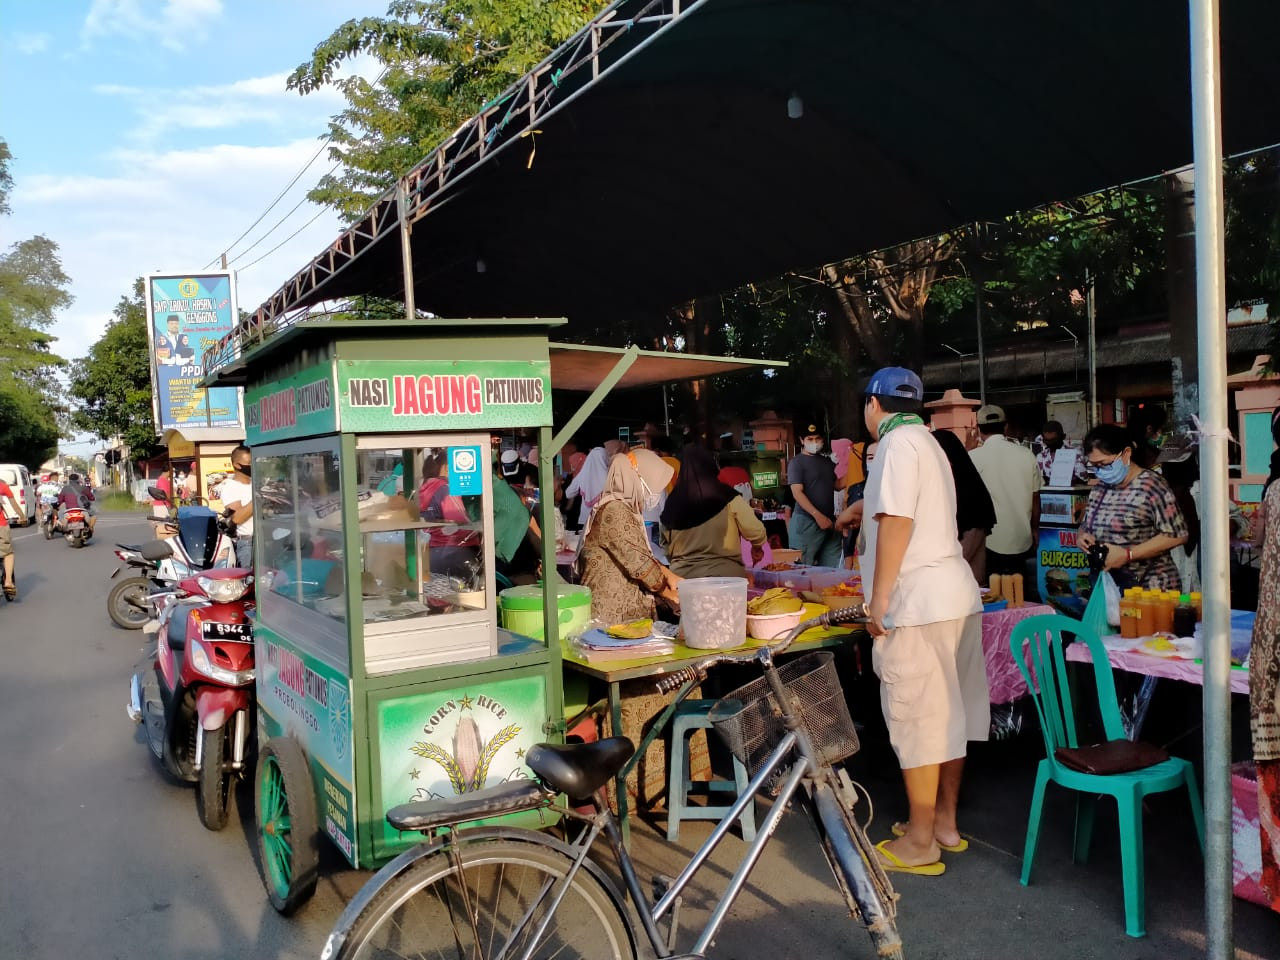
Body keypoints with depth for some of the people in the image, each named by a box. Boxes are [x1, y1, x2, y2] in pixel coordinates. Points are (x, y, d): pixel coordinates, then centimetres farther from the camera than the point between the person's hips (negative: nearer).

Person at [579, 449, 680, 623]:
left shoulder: (624, 509, 13)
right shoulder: (614, 512, -17)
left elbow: (642, 555, 18)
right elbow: (640, 564, -17)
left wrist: (669, 575, 4)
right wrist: (669, 594, -4)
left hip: (625, 607, 9)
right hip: (611, 613, -9)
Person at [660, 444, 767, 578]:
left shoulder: (672, 503, 0)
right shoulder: (728, 498, -8)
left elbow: (665, 544, 11)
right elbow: (756, 533, -5)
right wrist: (757, 548, 17)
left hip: (682, 577, 2)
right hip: (724, 575, -2)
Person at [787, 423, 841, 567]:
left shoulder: (828, 462, 18)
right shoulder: (797, 462, -3)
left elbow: (837, 485, 24)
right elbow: (797, 493, -11)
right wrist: (818, 515, -19)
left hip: (829, 520, 6)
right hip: (807, 521, -6)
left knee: (834, 567, 0)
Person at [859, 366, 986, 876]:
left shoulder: (898, 442, -10)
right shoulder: (927, 441, 18)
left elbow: (897, 522, -18)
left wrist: (879, 598, -15)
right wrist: (862, 512, 44)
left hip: (919, 600, -10)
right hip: (955, 593, 10)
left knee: (917, 719, -2)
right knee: (949, 713, 14)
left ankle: (919, 843, 7)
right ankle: (945, 822, 26)